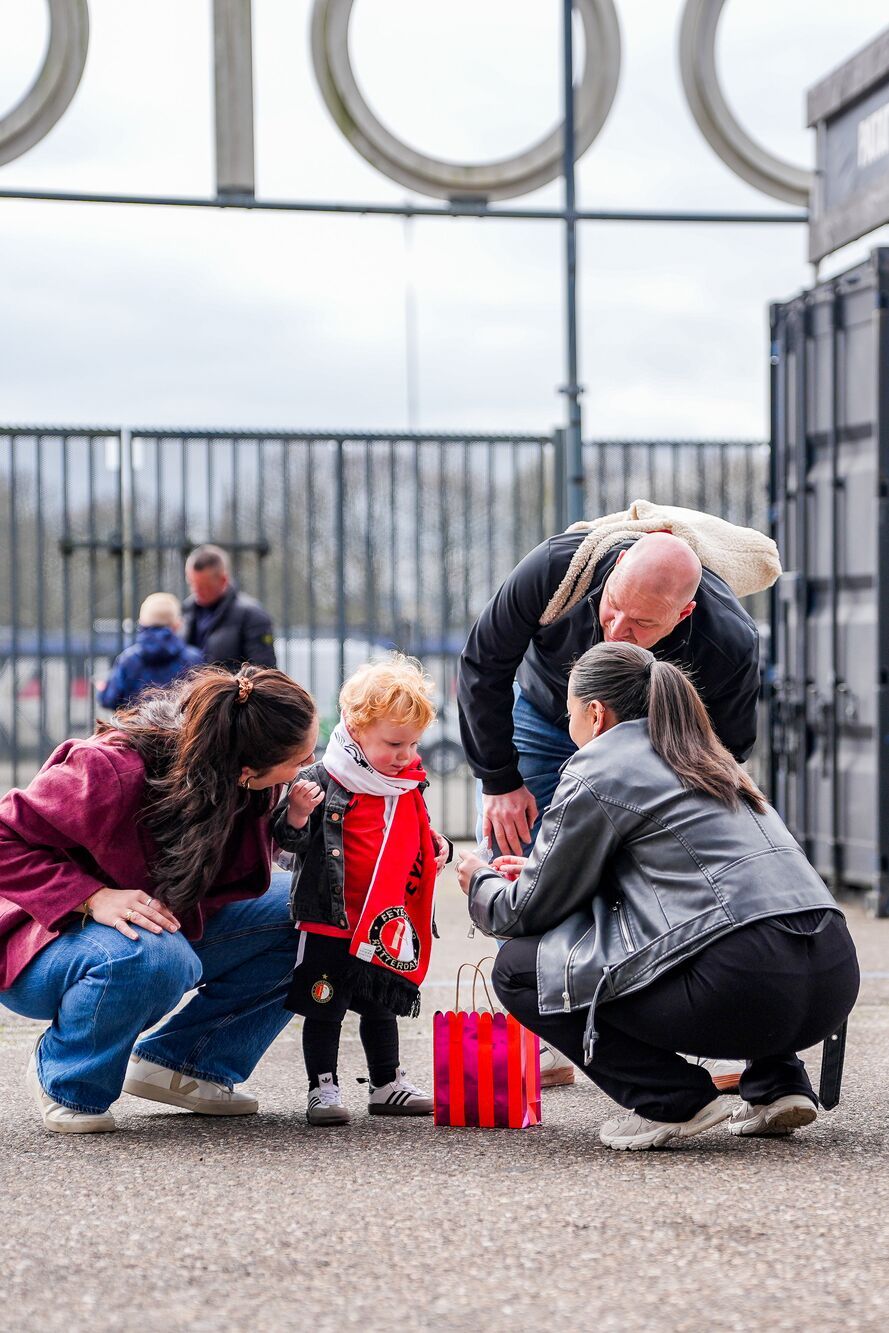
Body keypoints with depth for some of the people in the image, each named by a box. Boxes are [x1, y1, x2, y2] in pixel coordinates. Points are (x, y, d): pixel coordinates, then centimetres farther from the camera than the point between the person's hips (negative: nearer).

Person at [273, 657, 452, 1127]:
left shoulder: (408, 787, 7)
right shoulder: (322, 782, -16)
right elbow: (290, 840, -15)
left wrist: (435, 849, 4)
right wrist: (296, 817, -35)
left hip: (388, 926, 7)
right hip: (330, 924, -6)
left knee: (382, 1007, 18)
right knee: (324, 1008, 0)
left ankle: (388, 1084, 29)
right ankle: (323, 1088, 9)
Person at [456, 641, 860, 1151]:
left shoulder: (595, 776, 4)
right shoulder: (707, 762, 27)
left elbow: (530, 911, 10)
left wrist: (481, 884, 33)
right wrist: (539, 871, 44)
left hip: (742, 987, -8)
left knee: (519, 968, 7)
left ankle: (673, 1099, -1)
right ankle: (778, 1083, 21)